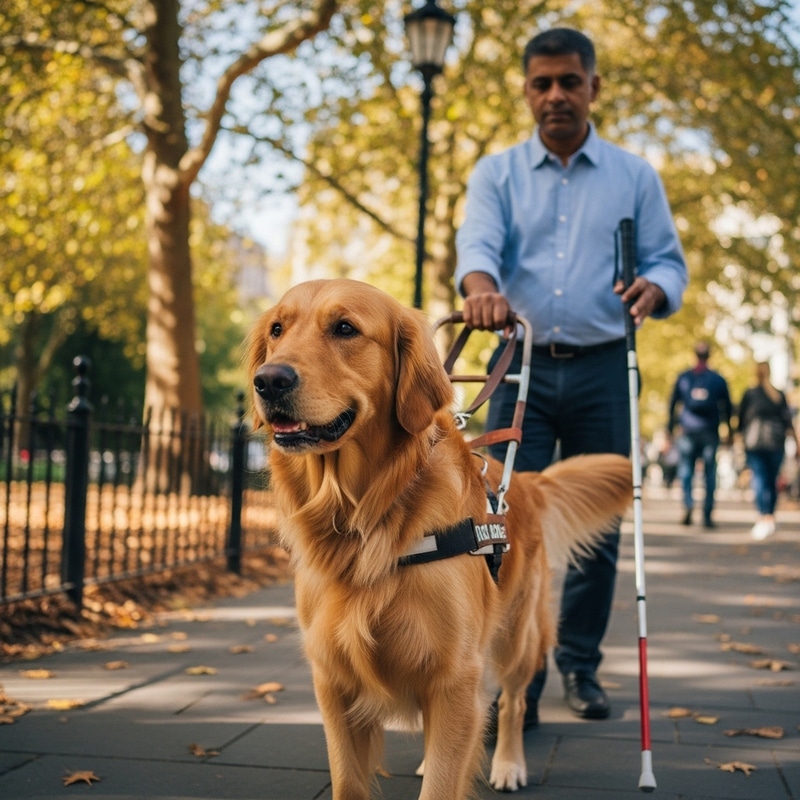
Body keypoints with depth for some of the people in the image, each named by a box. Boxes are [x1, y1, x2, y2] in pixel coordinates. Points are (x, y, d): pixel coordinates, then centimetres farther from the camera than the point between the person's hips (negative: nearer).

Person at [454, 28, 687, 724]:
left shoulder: (635, 177, 10)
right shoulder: (497, 174, 9)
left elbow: (668, 260, 6)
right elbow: (477, 242, -8)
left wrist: (652, 287, -19)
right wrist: (481, 288, -32)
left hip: (603, 371, 1)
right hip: (522, 367, 0)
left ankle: (580, 666, 21)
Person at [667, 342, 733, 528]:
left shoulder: (683, 378, 2)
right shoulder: (718, 380, 2)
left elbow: (673, 403, 8)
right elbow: (727, 407, 9)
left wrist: (671, 426, 20)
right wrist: (729, 429, 23)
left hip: (688, 431, 0)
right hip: (710, 433, 0)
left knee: (685, 470, 4)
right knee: (710, 473, 5)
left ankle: (688, 503, -20)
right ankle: (707, 514, 4)